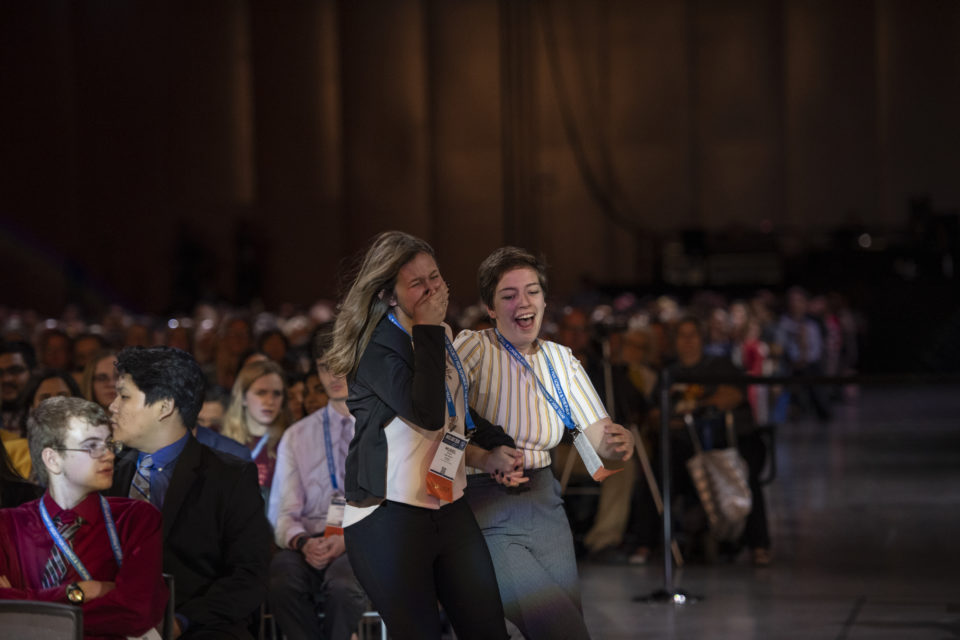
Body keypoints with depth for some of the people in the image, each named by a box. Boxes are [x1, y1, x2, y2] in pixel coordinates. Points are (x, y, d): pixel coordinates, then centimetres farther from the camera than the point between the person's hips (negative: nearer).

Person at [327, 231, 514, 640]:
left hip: (449, 510, 8)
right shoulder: (377, 345, -12)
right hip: (388, 517, -8)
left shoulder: (440, 335, 13)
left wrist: (495, 443, 20)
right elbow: (427, 415, -26)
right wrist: (429, 330, -20)